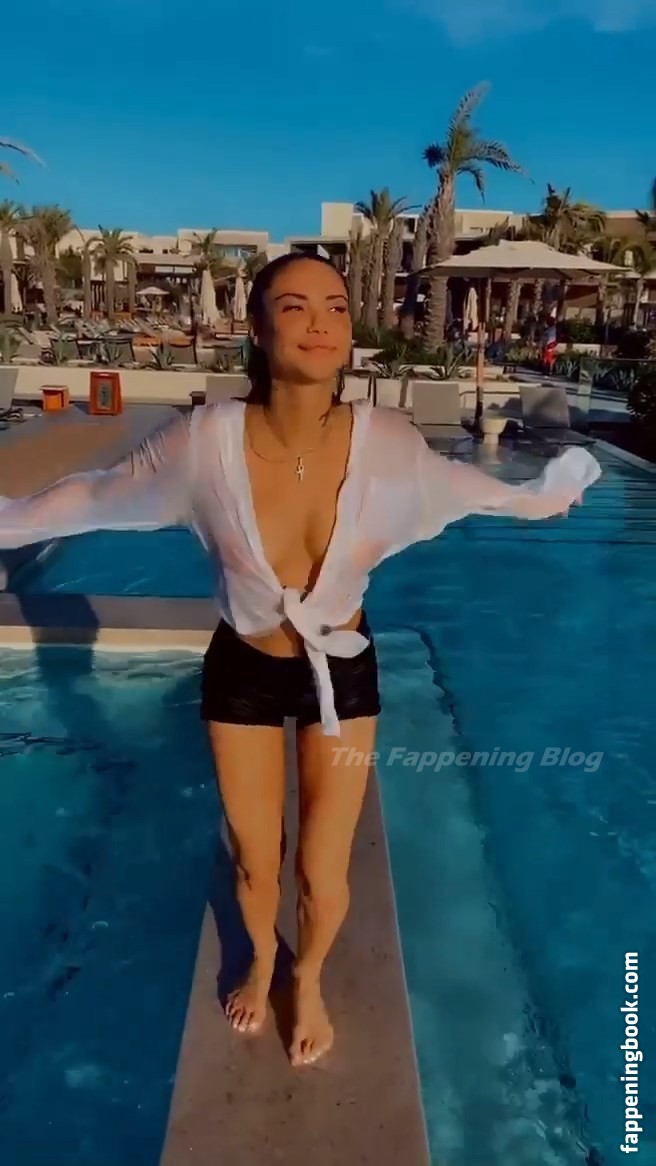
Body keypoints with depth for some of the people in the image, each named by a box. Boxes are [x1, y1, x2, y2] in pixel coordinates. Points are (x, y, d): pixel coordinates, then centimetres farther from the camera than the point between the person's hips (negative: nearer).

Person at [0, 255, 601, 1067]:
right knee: (255, 862, 18)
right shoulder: (207, 439, -25)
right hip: (242, 672, 0)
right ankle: (262, 963, 55)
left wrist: (535, 498, 16)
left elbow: (456, 486, 2)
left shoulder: (386, 442, -21)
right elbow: (97, 495, -8)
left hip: (342, 672, 1)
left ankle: (310, 979, 48)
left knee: (324, 874, 10)